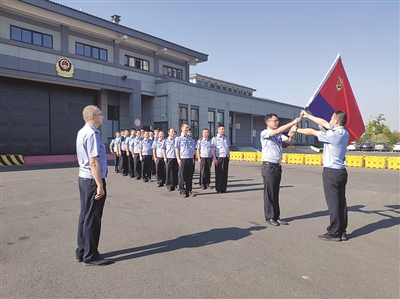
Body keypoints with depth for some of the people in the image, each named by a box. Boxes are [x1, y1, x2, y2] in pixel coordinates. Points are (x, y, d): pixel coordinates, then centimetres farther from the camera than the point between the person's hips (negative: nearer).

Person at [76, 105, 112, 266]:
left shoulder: (82, 132, 13)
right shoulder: (92, 134, -18)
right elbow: (94, 162, -23)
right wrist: (100, 185, -22)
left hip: (83, 178, 10)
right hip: (93, 180, -10)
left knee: (85, 215, 17)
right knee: (92, 218, 1)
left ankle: (82, 251, 30)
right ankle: (90, 256, 14)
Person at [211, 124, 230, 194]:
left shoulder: (226, 138, 14)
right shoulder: (215, 138, -2)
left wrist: (228, 157, 13)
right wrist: (214, 158, -12)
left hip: (226, 157, 5)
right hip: (219, 157, -5)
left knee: (225, 173, 7)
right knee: (219, 174, 0)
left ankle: (224, 188, 16)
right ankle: (218, 189, 10)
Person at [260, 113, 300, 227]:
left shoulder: (279, 135, 12)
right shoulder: (264, 133, -8)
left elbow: (288, 141, -4)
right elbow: (278, 131, -23)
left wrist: (291, 135, -26)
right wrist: (293, 122, -25)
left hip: (277, 166, 7)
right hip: (268, 166, -7)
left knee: (276, 193, 11)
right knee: (269, 193, -1)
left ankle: (276, 216, 18)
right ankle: (269, 217, 10)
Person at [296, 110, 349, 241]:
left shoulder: (334, 134, -17)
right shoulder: (344, 132, 8)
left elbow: (312, 132, -8)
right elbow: (324, 123, 15)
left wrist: (297, 130, 8)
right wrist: (308, 116, 22)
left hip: (331, 172, -9)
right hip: (341, 171, 9)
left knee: (333, 203, -2)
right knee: (341, 202, 11)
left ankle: (334, 233, 6)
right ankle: (342, 232, 20)